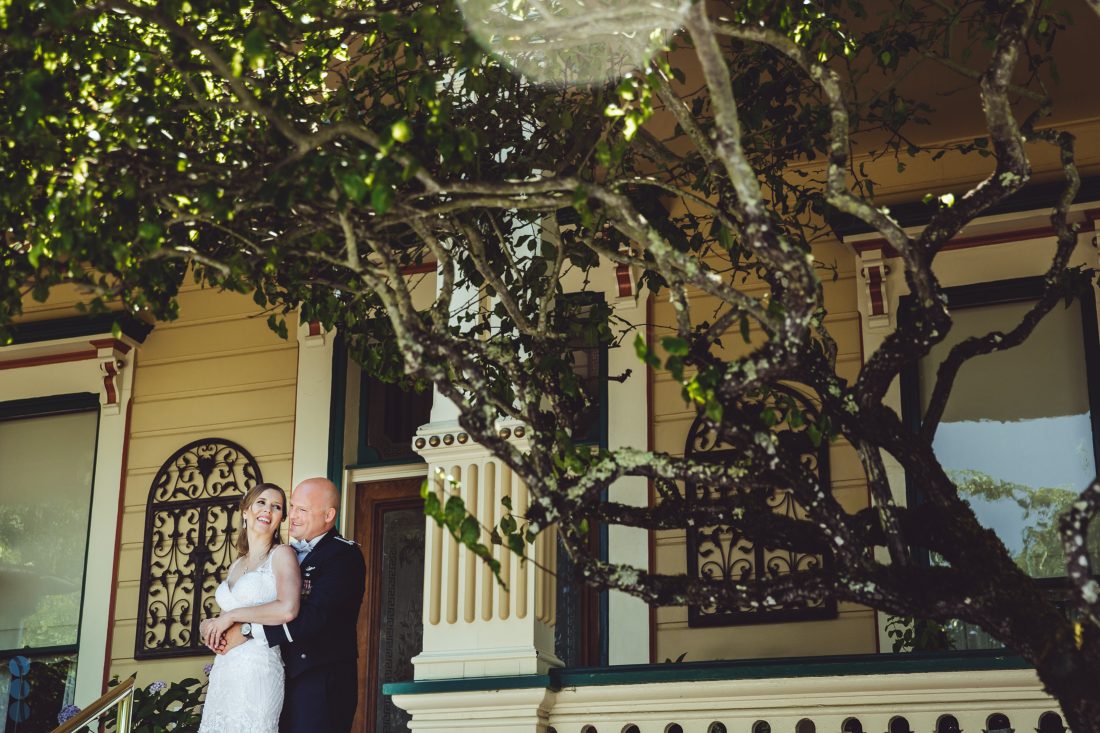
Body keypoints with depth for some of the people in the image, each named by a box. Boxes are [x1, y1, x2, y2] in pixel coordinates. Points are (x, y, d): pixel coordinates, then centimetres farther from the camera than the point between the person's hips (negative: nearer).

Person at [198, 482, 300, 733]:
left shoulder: (282, 554, -2)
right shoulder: (236, 565, 18)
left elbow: (288, 609, -18)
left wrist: (232, 615, -10)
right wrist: (207, 626, 2)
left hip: (256, 670, -6)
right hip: (223, 672, 7)